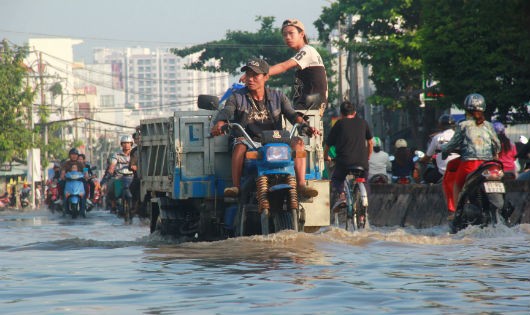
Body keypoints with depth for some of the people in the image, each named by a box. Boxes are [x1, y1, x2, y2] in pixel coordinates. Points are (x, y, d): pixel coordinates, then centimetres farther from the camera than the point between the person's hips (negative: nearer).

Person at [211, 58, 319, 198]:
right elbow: (225, 113, -9)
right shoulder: (237, 97, 8)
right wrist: (219, 125, -34)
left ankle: (301, 185, -30)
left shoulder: (278, 97, 13)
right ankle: (236, 186, -40)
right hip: (248, 141, -1)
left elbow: (292, 114, -1)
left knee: (297, 142, -23)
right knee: (240, 145, -36)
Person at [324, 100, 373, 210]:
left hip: (344, 161, -2)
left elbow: (328, 144, 12)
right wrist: (368, 157, 38)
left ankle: (341, 194, -5)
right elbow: (370, 142, 22)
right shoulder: (362, 123, 14)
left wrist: (326, 156, 31)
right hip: (362, 162, 2)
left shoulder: (339, 124, 8)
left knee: (336, 179, 24)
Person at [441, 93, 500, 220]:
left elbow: (454, 143, 2)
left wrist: (444, 149, 21)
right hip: (487, 163, 3)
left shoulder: (463, 125, -2)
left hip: (469, 162, -3)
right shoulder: (488, 125, 9)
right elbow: (497, 144, 12)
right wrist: (494, 155, 31)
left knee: (457, 184, 18)